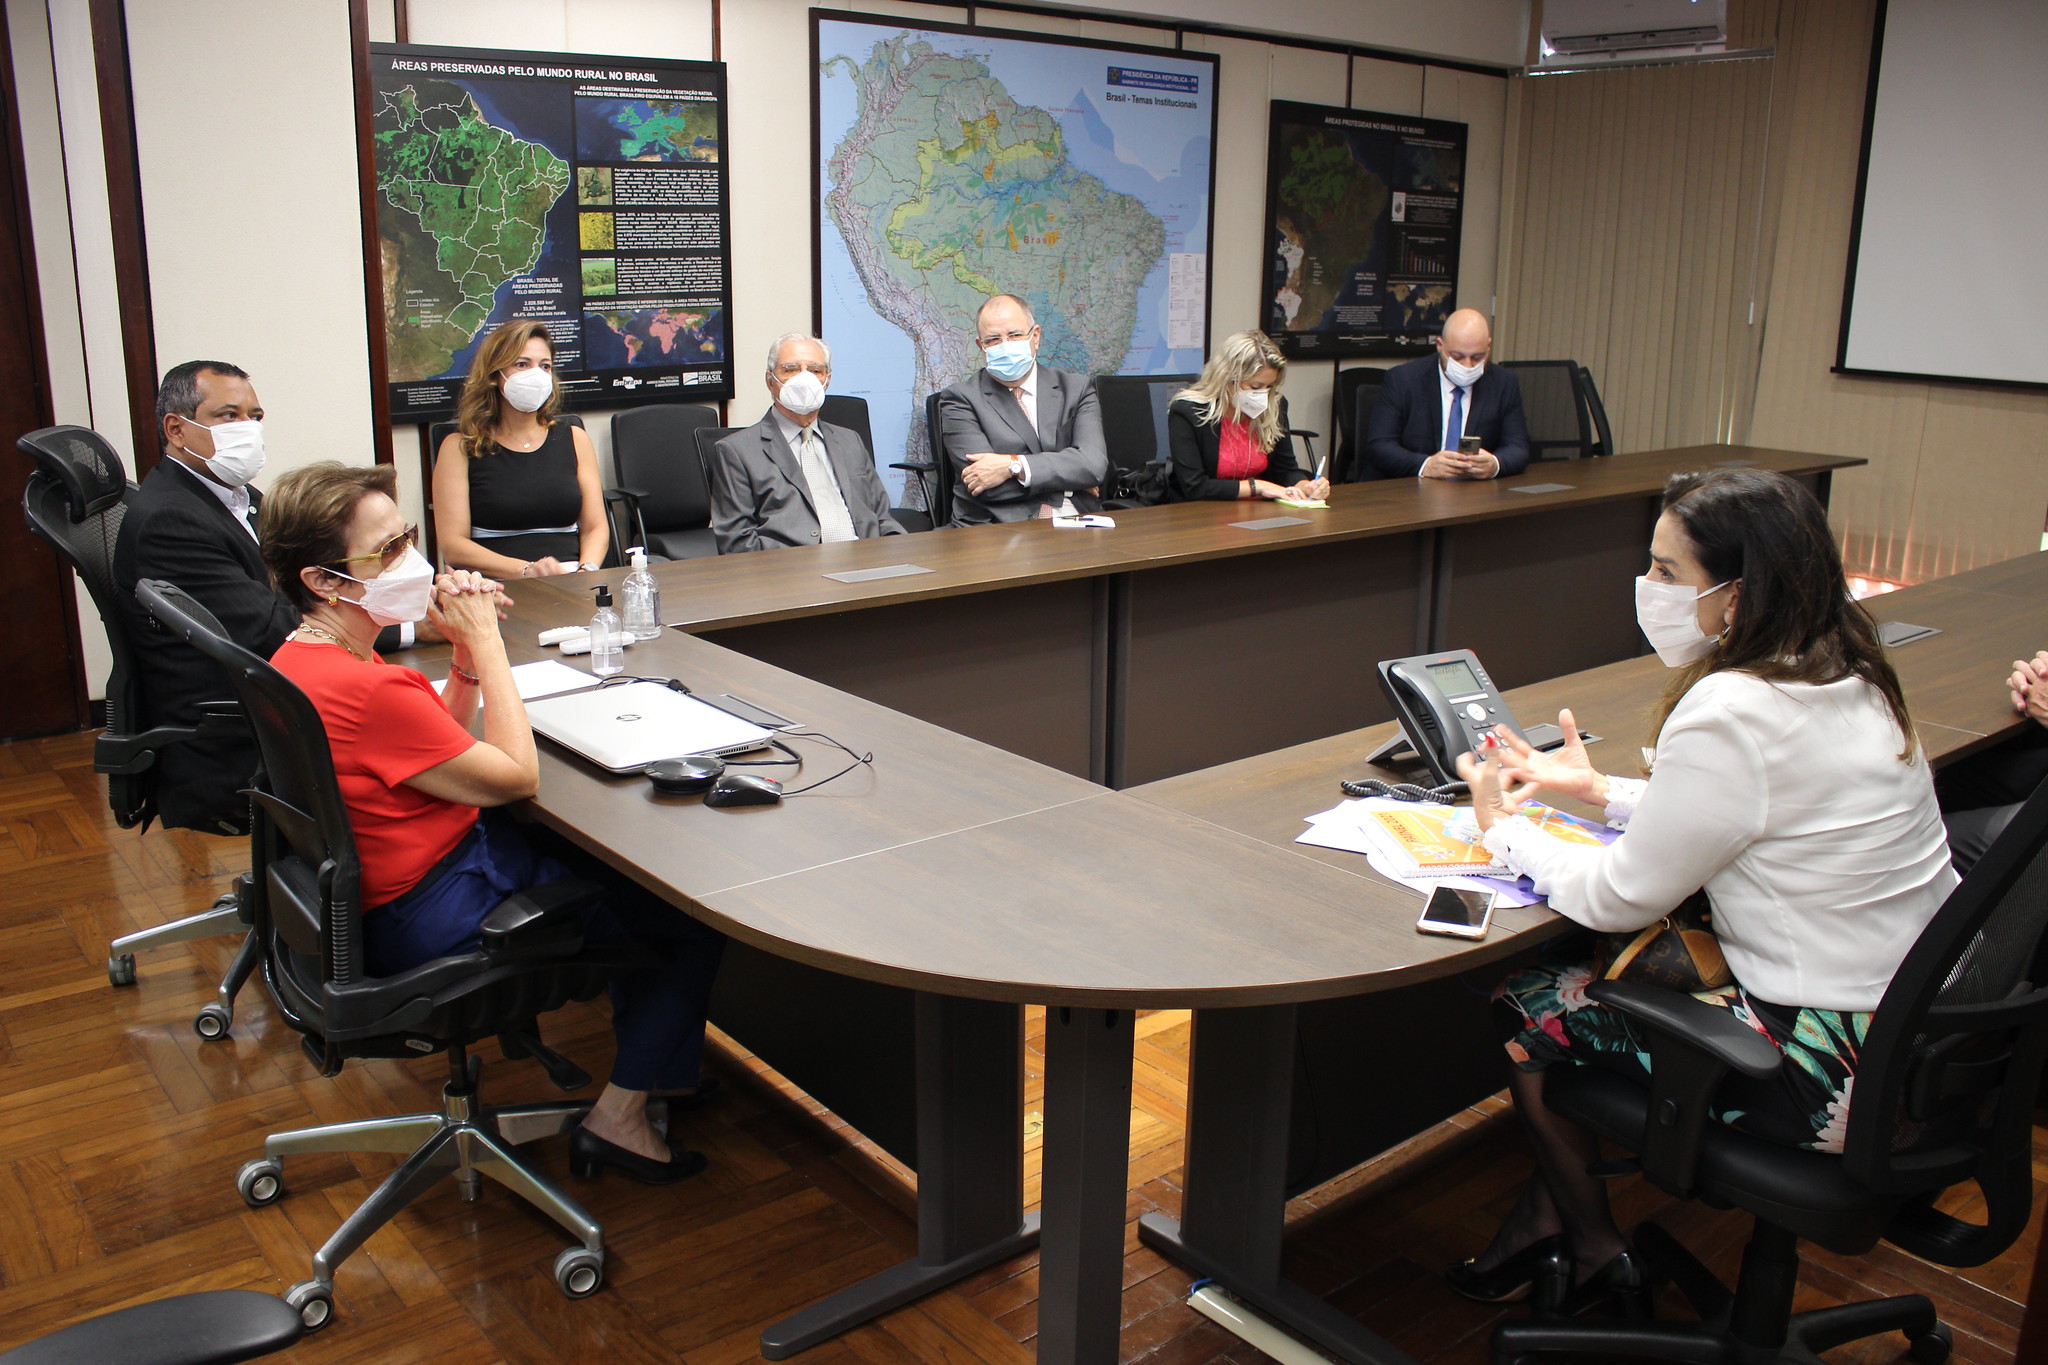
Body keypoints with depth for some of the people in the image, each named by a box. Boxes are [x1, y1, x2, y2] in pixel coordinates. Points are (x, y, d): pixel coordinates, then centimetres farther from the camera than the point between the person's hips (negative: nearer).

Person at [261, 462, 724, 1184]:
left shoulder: (300, 659, 2)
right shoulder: (366, 689, -31)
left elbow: (444, 738, 13)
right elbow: (517, 775, -21)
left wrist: (465, 649, -5)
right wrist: (485, 638, -15)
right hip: (436, 920, -10)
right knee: (697, 911, -1)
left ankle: (646, 1059, 35)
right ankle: (620, 1116, 9)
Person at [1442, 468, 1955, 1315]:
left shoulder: (1732, 714, -25)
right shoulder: (1844, 677, 4)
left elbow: (1622, 898, -16)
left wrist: (1502, 830, 0)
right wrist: (1598, 790, 18)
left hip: (1836, 1078, -9)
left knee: (1528, 1002, 6)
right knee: (1601, 967, 18)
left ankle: (1595, 1256, 28)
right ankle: (1545, 1221, 28)